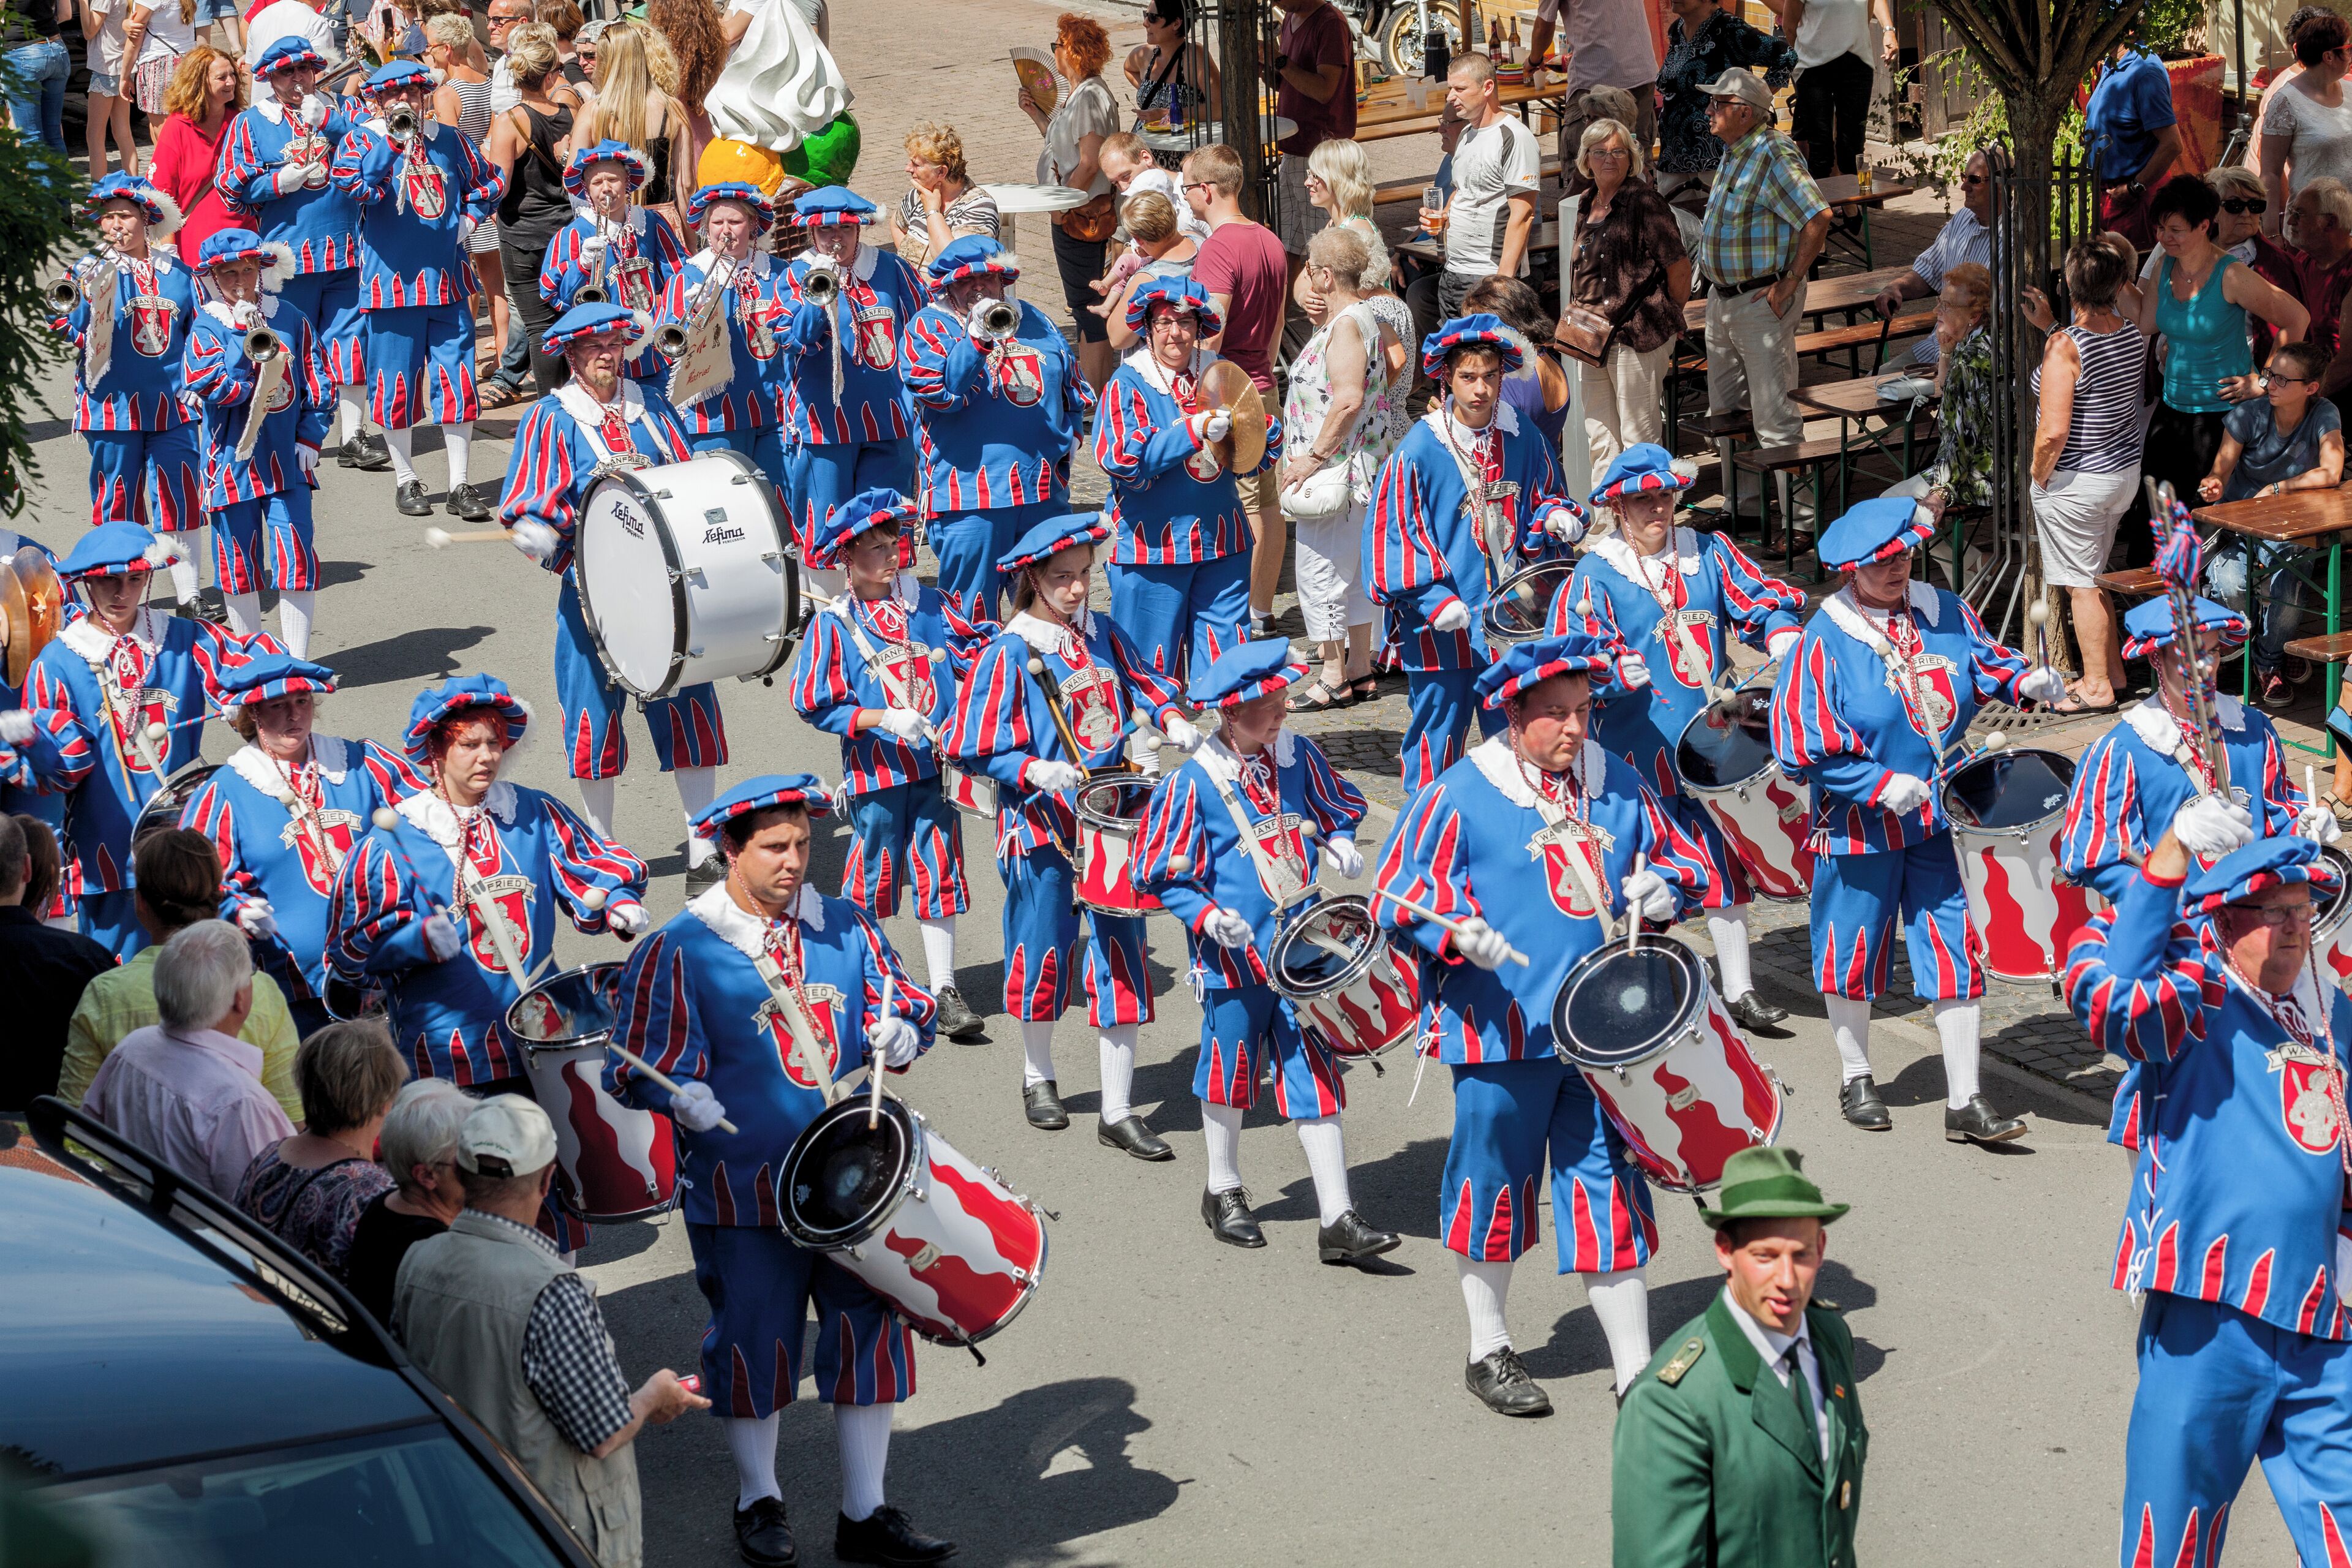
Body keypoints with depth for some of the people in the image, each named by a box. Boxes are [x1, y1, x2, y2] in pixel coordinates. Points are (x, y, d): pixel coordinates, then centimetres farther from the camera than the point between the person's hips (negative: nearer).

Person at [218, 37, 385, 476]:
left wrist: (327, 121, -16)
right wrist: (284, 180, -10)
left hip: (346, 252, 2)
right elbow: (235, 186, 0)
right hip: (288, 253, -2)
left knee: (349, 337, 3)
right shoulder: (250, 124, 6)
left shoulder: (338, 111, 11)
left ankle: (354, 436, 9)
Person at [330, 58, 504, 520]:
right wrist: (393, 140, -27)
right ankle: (406, 480, 17)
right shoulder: (360, 141, -1)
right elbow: (354, 184, -21)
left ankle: (460, 484, 8)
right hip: (392, 281, -3)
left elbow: (485, 182, 24)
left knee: (457, 380, 1)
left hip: (447, 281, 3)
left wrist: (468, 220, 8)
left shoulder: (448, 140, 9)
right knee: (397, 383, 3)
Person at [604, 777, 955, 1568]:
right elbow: (644, 1063, -6)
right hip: (745, 1186, -4)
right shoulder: (680, 951, -6)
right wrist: (687, 1096, -26)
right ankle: (758, 1499, 28)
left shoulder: (845, 928, 8)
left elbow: (902, 1001, 14)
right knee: (754, 1339, 6)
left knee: (870, 1328, 5)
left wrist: (900, 1033, -10)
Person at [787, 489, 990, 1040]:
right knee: (874, 874, 7)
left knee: (938, 871, 3)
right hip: (875, 771, -2)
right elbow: (818, 705, -8)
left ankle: (943, 989, 8)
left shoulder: (928, 604, 3)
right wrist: (886, 718, -18)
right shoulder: (833, 625, -5)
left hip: (935, 766, 2)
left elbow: (977, 650, 7)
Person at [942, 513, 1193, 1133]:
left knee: (1123, 961, 2)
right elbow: (977, 750, -10)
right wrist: (1033, 771, -26)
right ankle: (1038, 1076, 36)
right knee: (1045, 953, 9)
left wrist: (1171, 718, -3)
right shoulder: (1010, 655, -10)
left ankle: (1117, 1112, 8)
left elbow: (1140, 683, 17)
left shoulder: (1105, 634, 5)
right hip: (1045, 825, -4)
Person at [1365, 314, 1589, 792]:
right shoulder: (1420, 450, -11)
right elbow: (1392, 532, -11)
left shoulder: (1520, 439, 3)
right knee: (1439, 727, 5)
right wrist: (1433, 600, -19)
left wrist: (1555, 518, -6)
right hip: (1443, 626, -4)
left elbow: (1541, 498, 19)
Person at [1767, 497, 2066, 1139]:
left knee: (1958, 954, 0)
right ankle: (1857, 1080, 32)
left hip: (1944, 818, 3)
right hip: (1861, 824, -3)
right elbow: (1801, 743, -13)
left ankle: (1964, 1102, 5)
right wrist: (1882, 785, -18)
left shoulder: (1946, 614, 2)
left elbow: (1986, 663, 19)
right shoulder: (1826, 638, -12)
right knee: (1853, 952, 11)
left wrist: (2024, 682, -4)